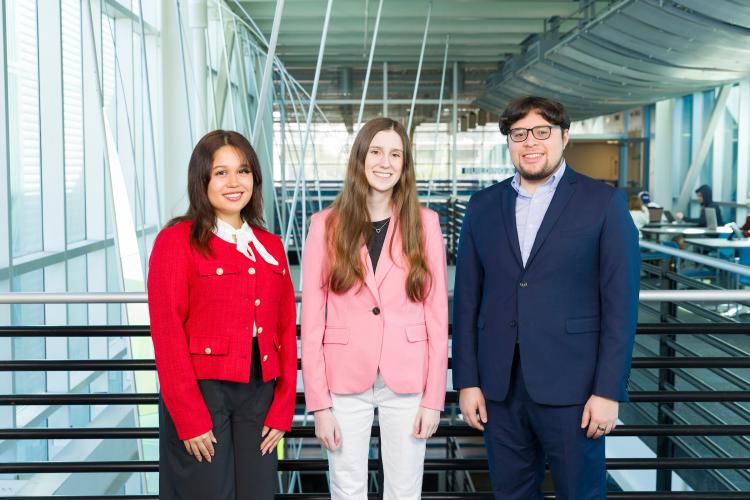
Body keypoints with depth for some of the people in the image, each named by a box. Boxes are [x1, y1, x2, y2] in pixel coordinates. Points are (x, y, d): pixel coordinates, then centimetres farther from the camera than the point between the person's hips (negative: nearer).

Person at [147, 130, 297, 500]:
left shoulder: (271, 247, 10)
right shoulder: (176, 241, -5)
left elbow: (286, 330, 9)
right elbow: (167, 334, -10)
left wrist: (282, 410, 2)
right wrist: (191, 420, -13)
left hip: (260, 395, 5)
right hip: (201, 392, -5)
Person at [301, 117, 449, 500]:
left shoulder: (424, 223, 1)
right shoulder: (326, 225, -1)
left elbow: (437, 316, 0)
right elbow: (312, 323, -2)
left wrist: (433, 397, -3)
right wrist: (319, 403, -6)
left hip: (406, 382, 0)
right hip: (345, 382, 0)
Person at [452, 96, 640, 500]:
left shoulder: (603, 202, -2)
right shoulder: (483, 206, 8)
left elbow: (620, 303, -6)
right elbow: (467, 299, 7)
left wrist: (608, 391, -10)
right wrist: (466, 380, 3)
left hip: (571, 387, -3)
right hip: (499, 387, 3)